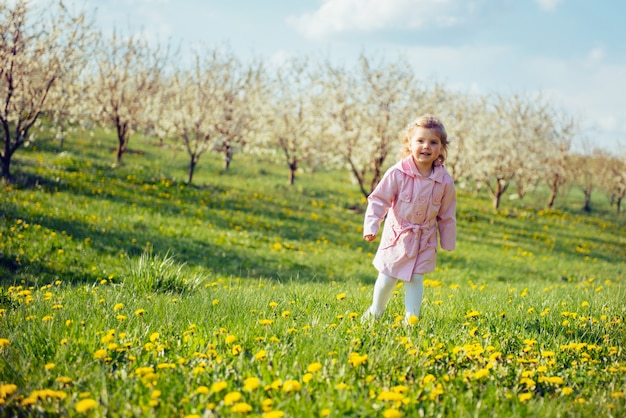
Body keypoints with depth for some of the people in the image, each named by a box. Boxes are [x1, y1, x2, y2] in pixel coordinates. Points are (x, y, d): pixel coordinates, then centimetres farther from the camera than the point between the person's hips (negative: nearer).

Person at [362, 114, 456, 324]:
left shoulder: (444, 181, -10)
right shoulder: (397, 173, -18)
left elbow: (447, 215, 2)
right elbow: (378, 200, -12)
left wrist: (448, 242, 7)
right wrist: (371, 226, -20)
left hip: (425, 239, 1)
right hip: (398, 236, -1)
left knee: (416, 279, 3)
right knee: (388, 277, 9)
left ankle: (411, 318, 14)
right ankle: (375, 311, 32)